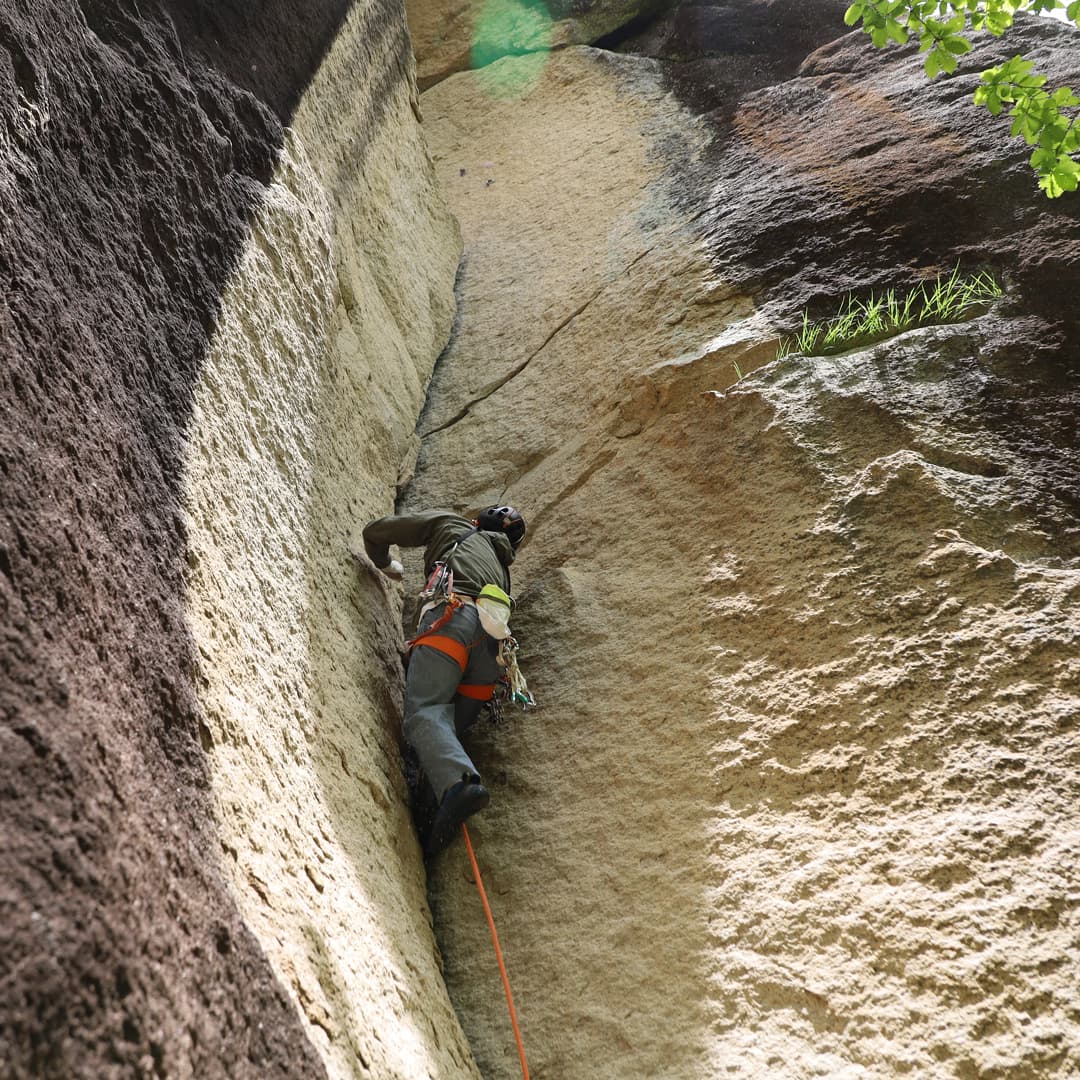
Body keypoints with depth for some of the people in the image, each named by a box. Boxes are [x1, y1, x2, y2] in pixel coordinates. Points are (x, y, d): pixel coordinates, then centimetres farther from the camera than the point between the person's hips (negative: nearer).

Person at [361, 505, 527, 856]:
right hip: (493, 635, 6)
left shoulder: (447, 522, 29)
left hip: (453, 614, -5)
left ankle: (458, 784, -46)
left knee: (423, 711, -21)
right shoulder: (501, 564, 41)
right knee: (449, 722, 9)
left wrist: (386, 565, 49)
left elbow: (375, 531, 29)